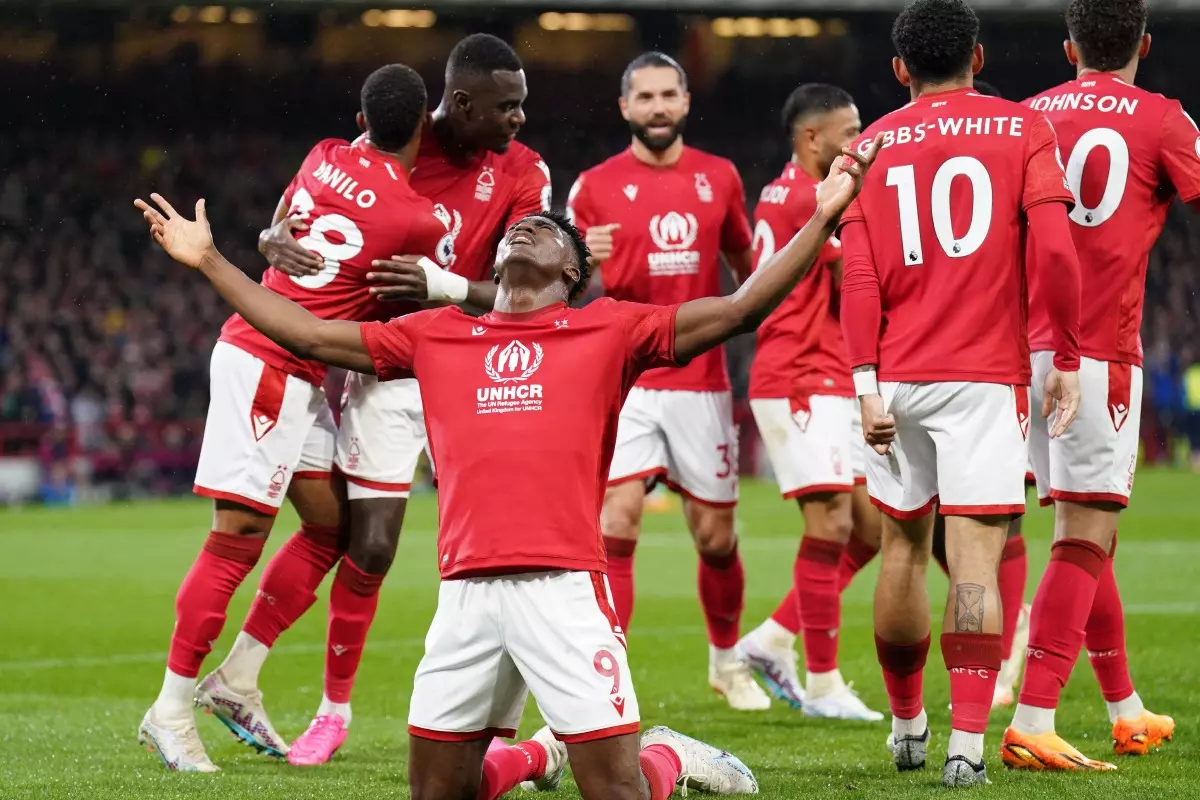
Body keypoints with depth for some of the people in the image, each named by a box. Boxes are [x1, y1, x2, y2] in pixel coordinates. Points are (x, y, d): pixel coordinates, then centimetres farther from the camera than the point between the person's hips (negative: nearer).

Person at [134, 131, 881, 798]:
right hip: (467, 593, 3)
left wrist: (821, 218, 0)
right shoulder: (435, 336, 18)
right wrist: (209, 259, 24)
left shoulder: (610, 329, 10)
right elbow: (310, 334, 23)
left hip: (565, 587, -3)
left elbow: (740, 309, 7)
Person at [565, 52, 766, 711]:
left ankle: (726, 658, 32)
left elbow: (744, 264, 21)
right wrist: (583, 260, -18)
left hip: (701, 380, 2)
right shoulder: (595, 186, -1)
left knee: (715, 535, 8)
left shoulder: (719, 178, 7)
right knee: (616, 522, -16)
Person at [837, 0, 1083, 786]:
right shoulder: (1023, 129, 3)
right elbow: (1053, 250, -8)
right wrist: (1067, 359, 0)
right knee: (975, 558, -6)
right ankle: (968, 743, -15)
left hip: (897, 376, 3)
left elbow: (859, 277, -1)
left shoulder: (872, 146, 9)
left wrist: (867, 384, -3)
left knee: (903, 547, 15)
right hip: (986, 377, -3)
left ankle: (907, 723, 27)